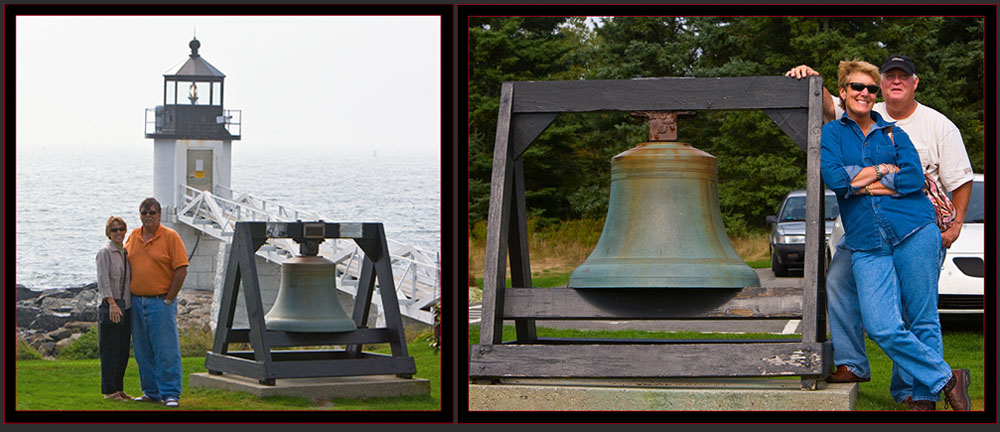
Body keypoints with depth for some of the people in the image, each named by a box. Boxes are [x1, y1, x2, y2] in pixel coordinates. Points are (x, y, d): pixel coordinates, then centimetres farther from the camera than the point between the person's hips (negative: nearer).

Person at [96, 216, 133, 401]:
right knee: (110, 350, -4)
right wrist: (112, 303, -27)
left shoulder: (126, 253, 15)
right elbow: (103, 280, -16)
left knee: (123, 350, 9)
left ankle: (118, 388, 17)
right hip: (110, 306, -7)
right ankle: (109, 390, 1)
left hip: (126, 306, 7)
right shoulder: (104, 253, -6)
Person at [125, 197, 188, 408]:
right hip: (136, 302, 5)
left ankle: (170, 394, -4)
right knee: (143, 351, 9)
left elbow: (181, 270, -8)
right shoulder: (133, 236, 11)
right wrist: (128, 297, 12)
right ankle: (151, 392, 17)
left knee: (166, 350, -6)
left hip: (161, 302, -5)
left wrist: (169, 298, -10)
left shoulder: (170, 237, -5)